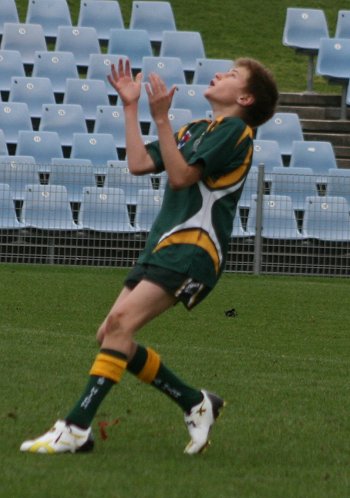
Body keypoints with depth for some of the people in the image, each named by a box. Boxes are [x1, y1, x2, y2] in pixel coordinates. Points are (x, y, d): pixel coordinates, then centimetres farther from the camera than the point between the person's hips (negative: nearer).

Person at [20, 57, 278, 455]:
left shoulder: (235, 131, -3)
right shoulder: (196, 130, 25)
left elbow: (181, 176, -13)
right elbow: (139, 164, 16)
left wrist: (161, 119, -17)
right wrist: (131, 107, 19)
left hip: (193, 247, -9)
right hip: (163, 244, 9)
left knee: (122, 322, -24)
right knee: (110, 335, 1)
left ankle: (77, 428, -30)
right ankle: (196, 404, 13)